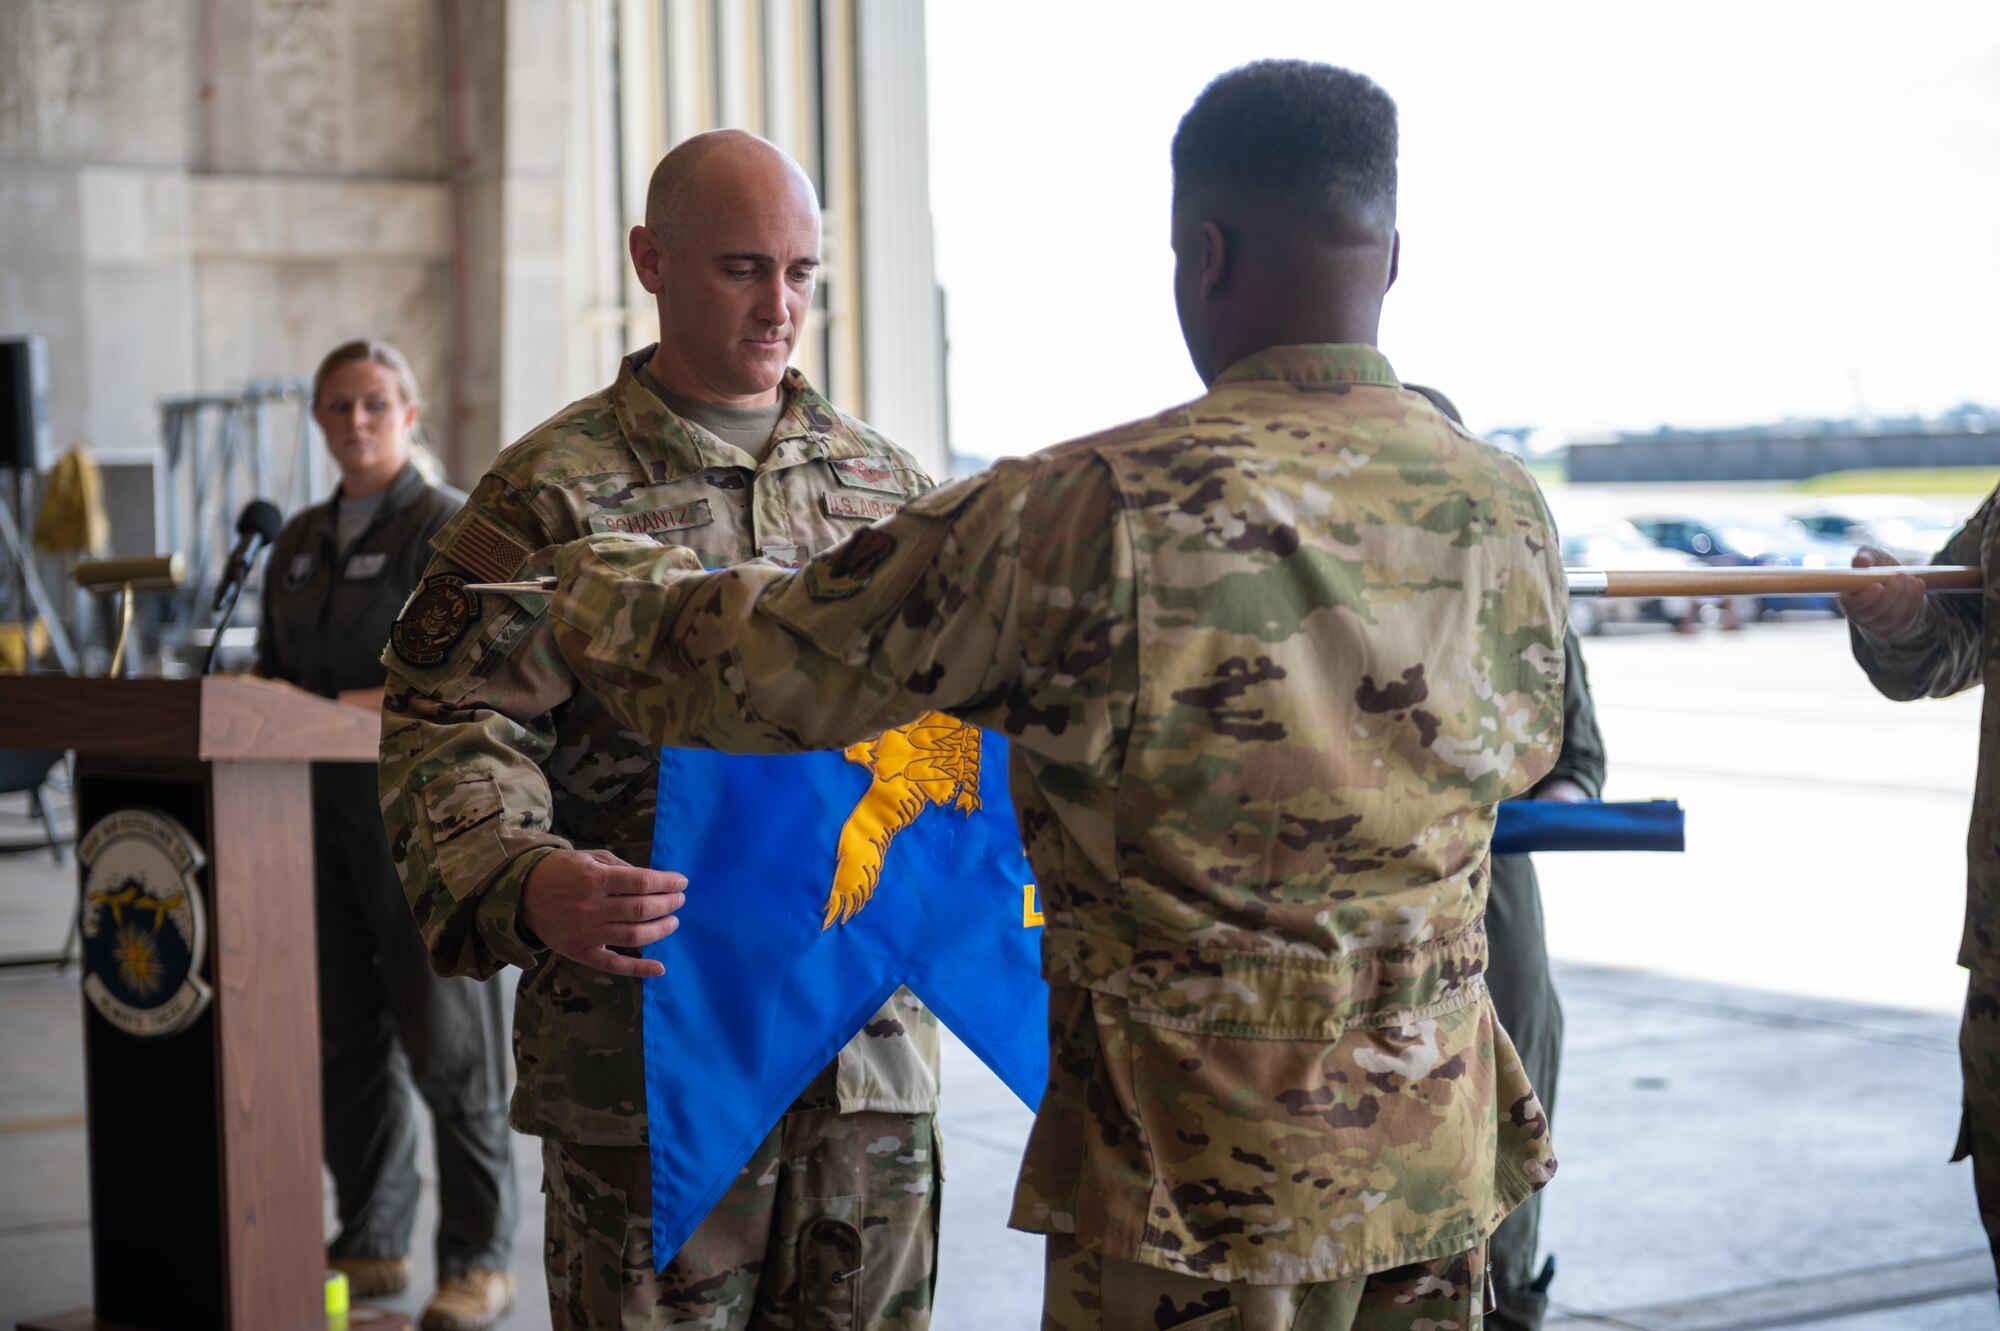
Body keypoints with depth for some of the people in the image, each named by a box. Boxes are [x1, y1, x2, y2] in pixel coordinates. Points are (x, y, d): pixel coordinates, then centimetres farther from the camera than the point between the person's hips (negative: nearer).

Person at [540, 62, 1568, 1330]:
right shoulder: (1510, 513, -1)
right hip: (1436, 1166, 5)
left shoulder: (1102, 514, -19)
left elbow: (770, 664, -9)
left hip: (1201, 1180, -5)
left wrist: (589, 575, 11)